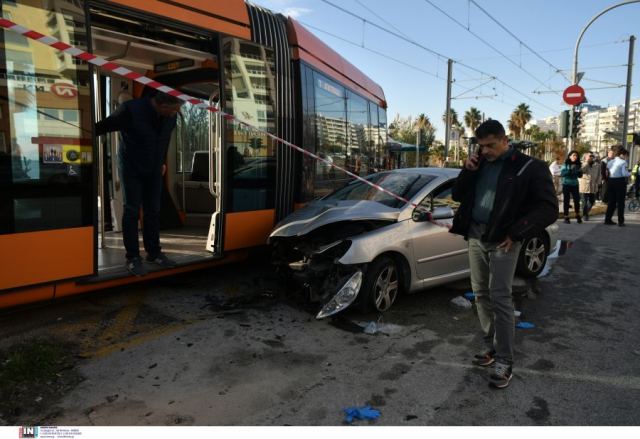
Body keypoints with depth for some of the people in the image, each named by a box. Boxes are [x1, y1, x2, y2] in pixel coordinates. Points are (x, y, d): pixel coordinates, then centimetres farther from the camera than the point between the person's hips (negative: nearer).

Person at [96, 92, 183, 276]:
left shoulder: (171, 117, -8)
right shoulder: (131, 109, -25)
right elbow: (103, 126, -18)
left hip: (154, 170, 5)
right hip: (131, 169, -5)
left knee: (153, 212, 8)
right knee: (132, 212, -2)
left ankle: (154, 253, 19)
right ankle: (133, 258, 8)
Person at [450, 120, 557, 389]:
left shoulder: (529, 167, -6)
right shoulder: (479, 165, 11)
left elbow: (548, 209, -9)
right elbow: (457, 196, 15)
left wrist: (516, 234, -15)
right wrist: (467, 172, -2)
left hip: (502, 241, -6)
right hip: (475, 237, 6)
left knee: (500, 298, -7)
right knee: (481, 294, 11)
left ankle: (505, 361, 2)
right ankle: (492, 347, 24)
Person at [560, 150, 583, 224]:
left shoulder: (577, 165, 8)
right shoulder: (566, 164, -2)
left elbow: (580, 176, 11)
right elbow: (562, 173, -12)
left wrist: (580, 172, -10)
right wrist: (570, 170, -22)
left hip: (575, 185, 3)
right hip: (566, 184, -3)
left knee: (577, 200, -5)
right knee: (566, 201, -1)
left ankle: (577, 215, 14)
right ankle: (566, 217, 6)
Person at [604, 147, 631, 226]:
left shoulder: (610, 162, 11)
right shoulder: (623, 162, -8)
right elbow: (624, 173, -17)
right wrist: (629, 174, 1)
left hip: (610, 181, 6)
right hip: (620, 182, -5)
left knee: (611, 201, 13)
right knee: (620, 202, 2)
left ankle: (607, 219, 13)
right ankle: (620, 221, 4)